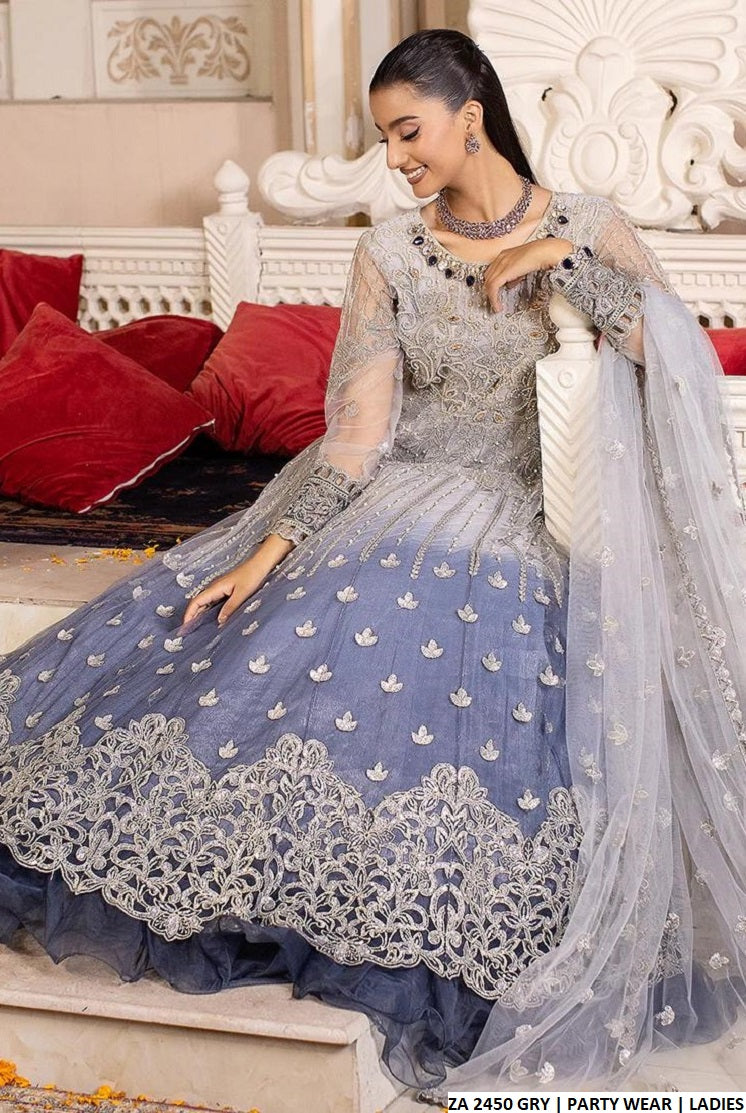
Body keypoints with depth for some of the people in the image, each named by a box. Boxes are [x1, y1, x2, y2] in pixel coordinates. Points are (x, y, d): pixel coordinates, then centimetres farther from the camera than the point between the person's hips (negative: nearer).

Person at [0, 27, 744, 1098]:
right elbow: (359, 425, -2)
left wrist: (557, 257, -15)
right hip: (369, 505, 3)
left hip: (497, 527, -2)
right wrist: (270, 549, -12)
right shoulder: (390, 250, 4)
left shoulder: (584, 228, 0)